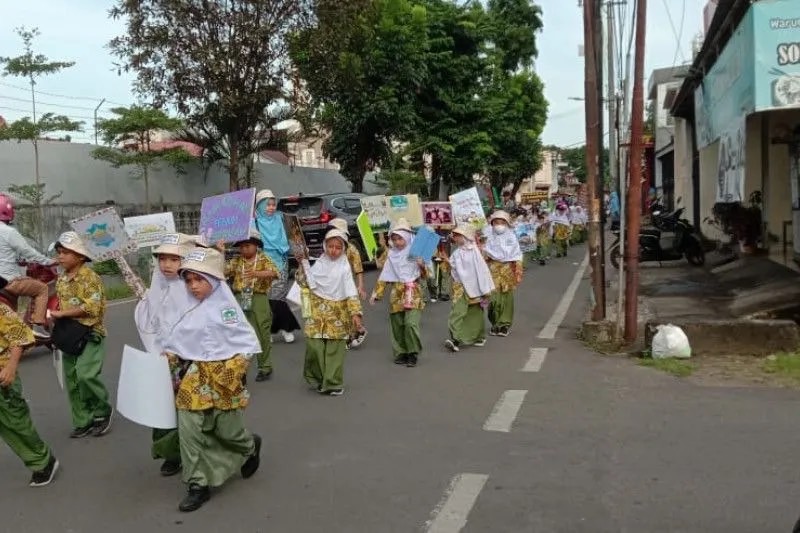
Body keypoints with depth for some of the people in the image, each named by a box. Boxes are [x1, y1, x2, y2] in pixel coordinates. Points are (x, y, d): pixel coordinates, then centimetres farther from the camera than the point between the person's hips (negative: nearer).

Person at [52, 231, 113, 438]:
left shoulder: (89, 277, -14)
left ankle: (103, 411, 1)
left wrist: (62, 314, -19)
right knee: (72, 381, 9)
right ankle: (83, 422, 19)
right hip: (68, 335, 8)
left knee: (85, 375, -21)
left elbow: (92, 307, -21)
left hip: (90, 334, -8)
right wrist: (52, 314, 0)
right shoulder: (61, 279, 10)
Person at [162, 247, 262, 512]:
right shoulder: (190, 308, 7)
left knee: (227, 431, 8)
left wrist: (230, 372, -15)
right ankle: (198, 485, 10)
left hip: (222, 376, -5)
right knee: (189, 431, -2)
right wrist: (168, 358, 4)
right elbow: (176, 341, 17)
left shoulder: (225, 306, -10)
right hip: (193, 379, 5)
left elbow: (246, 343, -11)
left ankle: (251, 447, 42)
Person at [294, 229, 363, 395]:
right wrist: (303, 263, 0)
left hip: (337, 312, -2)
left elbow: (351, 291, -6)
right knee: (314, 345, -5)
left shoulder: (344, 267, -2)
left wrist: (355, 312, -14)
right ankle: (316, 378, 17)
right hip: (317, 310, 2)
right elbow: (305, 282, 11)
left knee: (335, 349, 1)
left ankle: (333, 383, 10)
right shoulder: (319, 264, 6)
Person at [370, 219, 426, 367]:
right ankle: (401, 353, 19)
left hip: (413, 293, -3)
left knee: (411, 323, -15)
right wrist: (376, 293, 10)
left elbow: (425, 276, 1)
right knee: (397, 326, 5)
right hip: (396, 294, 4)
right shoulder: (392, 255, 9)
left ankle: (413, 353, 0)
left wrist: (422, 266, -19)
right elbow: (385, 276, 12)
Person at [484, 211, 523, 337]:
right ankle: (495, 323, 10)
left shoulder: (511, 237, 4)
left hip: (508, 270, -1)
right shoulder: (490, 238, 7)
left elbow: (517, 257, 5)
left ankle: (505, 324, 9)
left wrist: (518, 273, 0)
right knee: (494, 297, -4)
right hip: (493, 271, 1)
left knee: (507, 297, 0)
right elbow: (485, 255, 9)